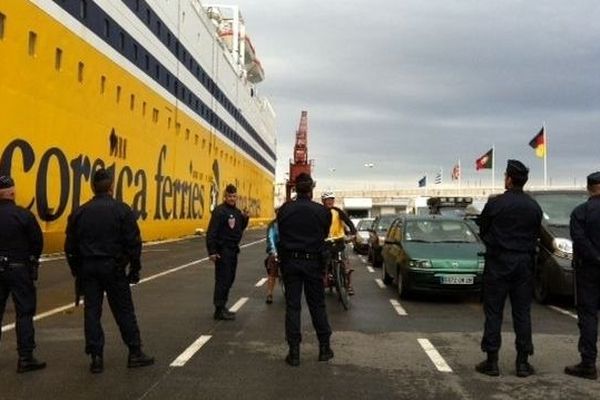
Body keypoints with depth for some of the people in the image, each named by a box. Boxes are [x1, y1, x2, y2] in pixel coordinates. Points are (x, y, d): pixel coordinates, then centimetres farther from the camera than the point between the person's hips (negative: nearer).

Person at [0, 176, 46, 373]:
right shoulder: (23, 215, -12)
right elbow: (38, 242, -8)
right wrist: (31, 259, 10)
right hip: (19, 268, -4)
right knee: (24, 313, 2)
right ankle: (25, 358, 1)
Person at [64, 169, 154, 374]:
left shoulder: (80, 212, 4)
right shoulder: (122, 210, -7)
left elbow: (70, 246, 7)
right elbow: (133, 243, -9)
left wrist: (76, 270, 16)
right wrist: (135, 269, 0)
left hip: (88, 268, 3)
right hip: (113, 267, -3)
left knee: (92, 311, 7)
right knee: (124, 311, 5)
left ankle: (96, 357, 8)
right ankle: (135, 353, 10)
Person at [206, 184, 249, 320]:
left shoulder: (237, 211, 12)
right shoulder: (219, 211, -12)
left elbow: (240, 229, 21)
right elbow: (211, 232, -17)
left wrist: (245, 219, 2)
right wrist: (212, 251, -23)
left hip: (233, 250, 8)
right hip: (222, 251, -8)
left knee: (229, 279, 14)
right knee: (222, 280, -6)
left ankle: (222, 307, 24)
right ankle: (219, 310, 0)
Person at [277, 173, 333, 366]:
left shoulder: (284, 210, -5)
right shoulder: (322, 211, -7)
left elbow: (280, 234, 6)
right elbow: (325, 234, 7)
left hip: (290, 261, 0)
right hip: (313, 261, 0)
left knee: (292, 306, 4)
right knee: (317, 305, 11)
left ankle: (294, 352, 5)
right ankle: (324, 348, 18)